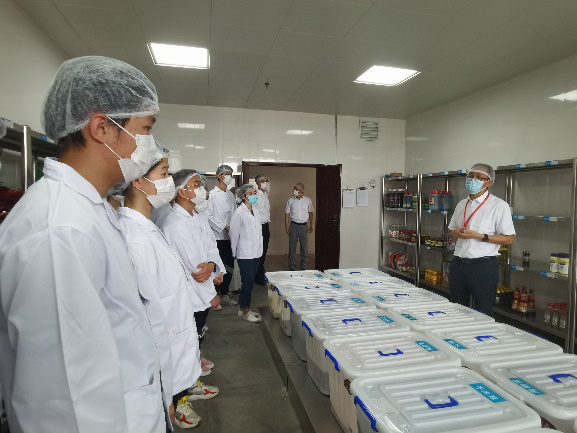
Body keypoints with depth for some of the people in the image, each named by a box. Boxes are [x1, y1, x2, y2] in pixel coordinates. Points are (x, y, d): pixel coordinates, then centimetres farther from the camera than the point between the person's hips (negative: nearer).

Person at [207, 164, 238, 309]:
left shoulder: (231, 195, 13)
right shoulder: (212, 194, -6)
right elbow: (208, 216, -12)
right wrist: (224, 226, -14)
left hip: (229, 236, 6)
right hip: (217, 236, -6)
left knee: (229, 266, 11)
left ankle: (224, 294, 25)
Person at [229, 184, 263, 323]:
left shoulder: (255, 211, 9)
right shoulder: (239, 213, -13)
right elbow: (234, 234, -9)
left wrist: (260, 248, 14)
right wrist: (235, 253, -1)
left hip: (256, 253, 7)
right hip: (245, 254, -7)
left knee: (250, 282, 14)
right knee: (247, 283, 1)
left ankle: (244, 308, 27)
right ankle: (245, 311, 15)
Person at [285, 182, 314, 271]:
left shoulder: (308, 200, 3)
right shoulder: (290, 201, 2)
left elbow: (311, 213, 10)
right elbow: (287, 214, 4)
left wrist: (311, 226, 7)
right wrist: (287, 227, -2)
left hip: (304, 226, 0)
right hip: (293, 225, 0)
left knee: (304, 247, 6)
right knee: (292, 247, 2)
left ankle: (303, 267, 18)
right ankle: (292, 267, 12)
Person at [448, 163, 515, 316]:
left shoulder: (498, 205, -7)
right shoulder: (462, 204, 12)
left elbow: (509, 239, -10)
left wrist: (478, 236, -19)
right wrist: (457, 233, -3)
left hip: (483, 267, -6)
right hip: (458, 264, 6)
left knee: (482, 314, 7)